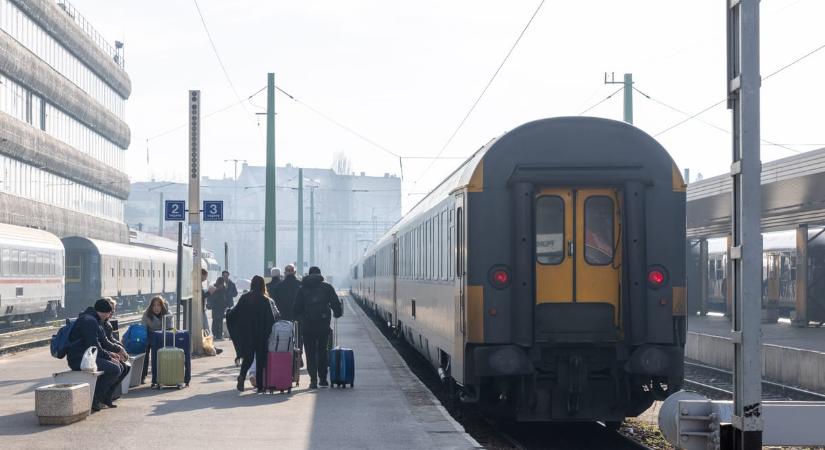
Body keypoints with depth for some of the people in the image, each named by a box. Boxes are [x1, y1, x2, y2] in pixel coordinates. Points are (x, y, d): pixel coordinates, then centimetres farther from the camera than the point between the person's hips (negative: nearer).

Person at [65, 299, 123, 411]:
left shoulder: (93, 320, 21)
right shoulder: (89, 321, -14)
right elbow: (94, 346, -20)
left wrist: (109, 354, 14)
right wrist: (108, 357, -10)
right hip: (79, 359, -11)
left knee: (118, 366, 12)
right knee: (114, 369, -21)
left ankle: (105, 398, 13)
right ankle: (94, 400, -12)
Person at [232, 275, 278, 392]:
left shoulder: (244, 298, -4)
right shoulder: (267, 301, -10)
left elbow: (234, 313, -1)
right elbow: (274, 316, -13)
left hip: (247, 335, 2)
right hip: (262, 336, -2)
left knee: (248, 357, 11)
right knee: (260, 358, 8)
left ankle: (242, 375, -16)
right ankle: (260, 385, 8)